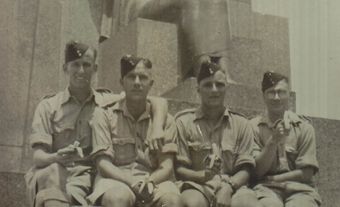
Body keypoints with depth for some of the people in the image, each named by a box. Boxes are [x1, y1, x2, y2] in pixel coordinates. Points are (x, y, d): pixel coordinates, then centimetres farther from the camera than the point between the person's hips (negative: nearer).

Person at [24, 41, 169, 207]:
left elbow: (158, 102, 13)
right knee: (53, 170, -37)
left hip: (84, 176, 1)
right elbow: (38, 157, 1)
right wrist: (57, 158, -22)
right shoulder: (48, 106, 10)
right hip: (48, 176, -1)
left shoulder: (107, 102, 13)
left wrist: (157, 129, -8)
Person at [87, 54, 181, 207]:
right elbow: (102, 163, -2)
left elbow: (166, 167, 4)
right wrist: (132, 182, -20)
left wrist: (150, 181, -20)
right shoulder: (105, 114, 7)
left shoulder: (163, 118, 13)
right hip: (116, 180, -2)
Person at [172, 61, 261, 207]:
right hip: (197, 186, -1)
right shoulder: (184, 121, 10)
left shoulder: (241, 124, 14)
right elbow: (178, 169, 3)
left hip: (232, 186, 1)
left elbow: (244, 170, 6)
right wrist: (202, 175, -19)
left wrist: (227, 187, -17)